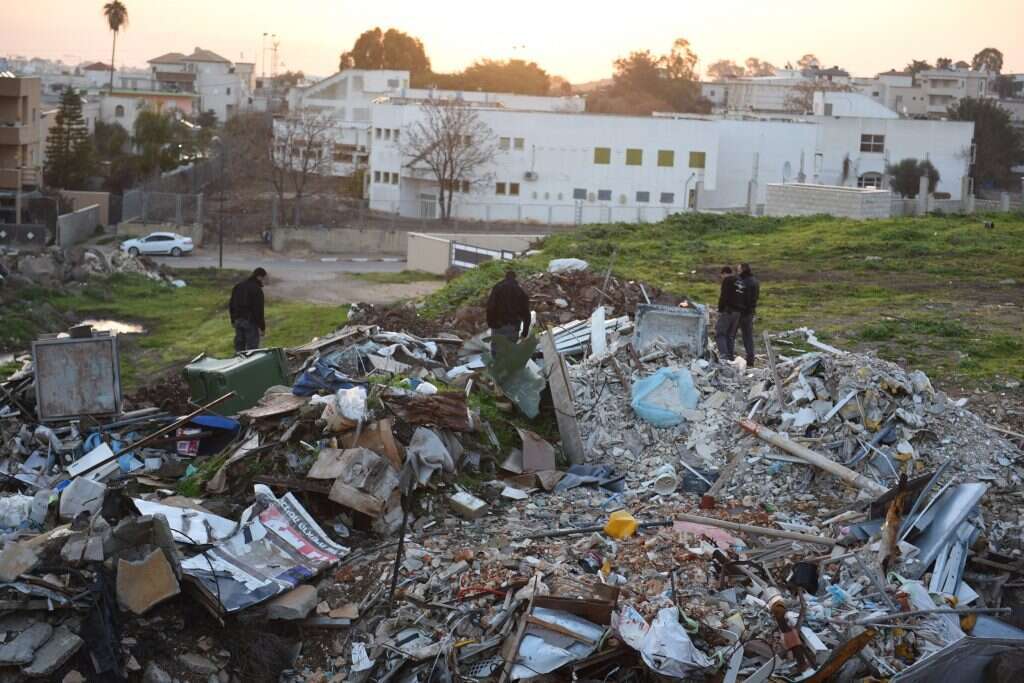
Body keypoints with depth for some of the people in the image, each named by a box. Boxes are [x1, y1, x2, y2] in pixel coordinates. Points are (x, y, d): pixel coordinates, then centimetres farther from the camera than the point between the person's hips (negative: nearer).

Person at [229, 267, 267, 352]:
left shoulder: (238, 286, 11)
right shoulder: (256, 289, -15)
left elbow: (231, 305, 17)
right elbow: (259, 310, -17)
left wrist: (233, 320, 24)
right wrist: (262, 326, -12)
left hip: (238, 320, 8)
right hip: (250, 321, -8)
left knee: (239, 345, 13)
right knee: (252, 346, -4)